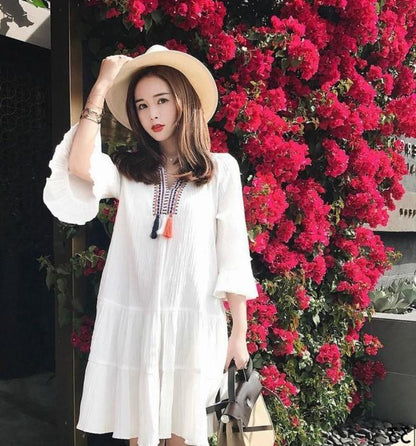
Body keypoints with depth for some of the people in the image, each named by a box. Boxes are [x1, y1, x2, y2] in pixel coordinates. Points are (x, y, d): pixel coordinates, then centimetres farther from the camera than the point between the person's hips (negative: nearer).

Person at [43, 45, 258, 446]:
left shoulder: (221, 168, 3)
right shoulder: (128, 169, 8)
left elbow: (233, 253, 2)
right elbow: (79, 165, -14)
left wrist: (239, 332, 1)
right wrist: (101, 87, -6)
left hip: (194, 322, -1)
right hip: (132, 321, 2)